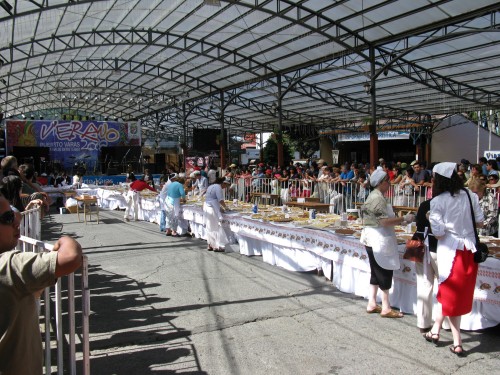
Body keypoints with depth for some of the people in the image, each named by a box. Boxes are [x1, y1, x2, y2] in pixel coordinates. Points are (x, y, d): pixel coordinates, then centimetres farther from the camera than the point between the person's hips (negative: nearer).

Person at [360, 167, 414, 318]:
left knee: (377, 272, 15)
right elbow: (384, 221, -23)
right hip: (378, 240, -10)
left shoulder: (375, 196, 14)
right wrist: (404, 219, -16)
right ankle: (386, 308, 7)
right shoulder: (378, 198, -18)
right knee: (385, 272, -1)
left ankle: (371, 304, 22)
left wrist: (399, 222, 12)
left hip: (374, 239, 10)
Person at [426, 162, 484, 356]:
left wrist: (432, 220, 4)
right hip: (470, 250, 4)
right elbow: (480, 223, 4)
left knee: (449, 293, 11)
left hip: (450, 250, -4)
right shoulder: (469, 196, -2)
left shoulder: (438, 201, -13)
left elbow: (438, 233, -13)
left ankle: (457, 343, 19)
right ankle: (435, 330, 27)